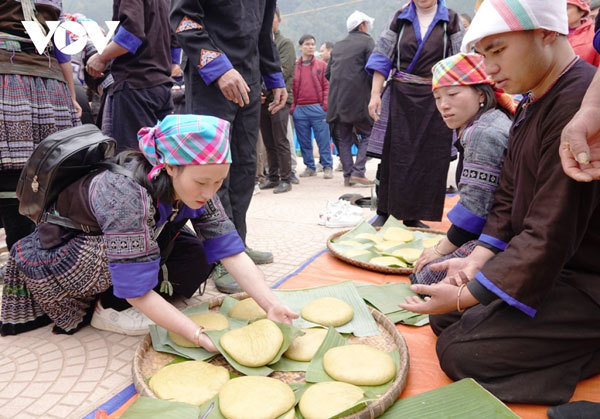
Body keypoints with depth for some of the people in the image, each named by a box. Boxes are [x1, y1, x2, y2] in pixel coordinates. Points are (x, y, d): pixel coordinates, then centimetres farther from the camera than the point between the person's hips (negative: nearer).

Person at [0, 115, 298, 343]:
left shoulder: (195, 188, -20)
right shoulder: (128, 194, -40)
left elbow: (232, 252, -22)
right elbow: (138, 292, -37)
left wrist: (272, 306, -33)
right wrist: (200, 336, -41)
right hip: (54, 254, -6)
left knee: (194, 262, -11)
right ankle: (106, 309, -7)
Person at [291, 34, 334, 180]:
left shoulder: (322, 65, 7)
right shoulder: (294, 67, 9)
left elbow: (327, 86, 5)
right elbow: (290, 88, 9)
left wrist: (325, 105, -6)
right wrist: (291, 107, 0)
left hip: (318, 108, -2)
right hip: (299, 110, 2)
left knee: (323, 140, -2)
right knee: (304, 141, 7)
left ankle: (327, 167, 5)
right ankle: (310, 167, 18)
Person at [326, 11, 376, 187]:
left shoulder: (338, 45, 16)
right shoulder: (367, 41, 0)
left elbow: (328, 72, 16)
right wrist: (374, 91, 0)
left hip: (337, 99, 5)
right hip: (358, 98, -5)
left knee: (345, 139, 9)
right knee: (367, 135, 3)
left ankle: (348, 175, 8)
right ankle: (358, 172, -8)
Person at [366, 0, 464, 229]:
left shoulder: (451, 20, 6)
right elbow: (382, 58, 4)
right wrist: (375, 94, -6)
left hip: (436, 99, 0)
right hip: (401, 97, 0)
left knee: (429, 157, 0)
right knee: (396, 154, -1)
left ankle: (413, 216, 10)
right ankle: (384, 212, 8)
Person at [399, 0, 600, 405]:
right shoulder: (532, 104, 7)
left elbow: (551, 236, -28)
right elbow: (508, 200, 9)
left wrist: (466, 296, -21)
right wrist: (476, 261, -5)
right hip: (536, 261, 9)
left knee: (459, 351, -14)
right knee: (444, 315, 10)